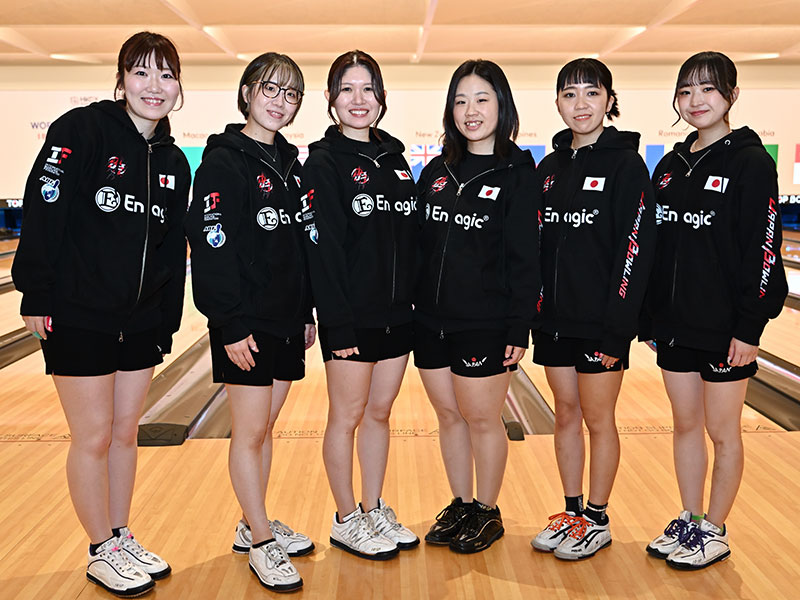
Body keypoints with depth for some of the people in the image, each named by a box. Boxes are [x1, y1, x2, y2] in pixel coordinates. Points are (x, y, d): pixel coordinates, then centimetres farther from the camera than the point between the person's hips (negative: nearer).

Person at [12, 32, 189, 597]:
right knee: (94, 437, 4)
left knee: (126, 433, 14)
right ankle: (102, 552, 22)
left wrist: (168, 319, 11)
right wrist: (38, 297, -15)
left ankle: (122, 538, 30)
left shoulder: (173, 162, 7)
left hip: (141, 323, 6)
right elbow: (44, 214, -13)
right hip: (79, 318, -5)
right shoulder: (82, 130, -10)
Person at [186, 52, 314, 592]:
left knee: (264, 429, 16)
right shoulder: (224, 162, -10)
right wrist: (232, 324, -19)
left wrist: (307, 313, 13)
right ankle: (262, 544, 15)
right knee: (250, 432, 3)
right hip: (247, 325, -7)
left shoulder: (290, 163, 12)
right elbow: (212, 249, -16)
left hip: (287, 322, 7)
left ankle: (255, 526, 30)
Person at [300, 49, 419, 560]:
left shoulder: (395, 157, 11)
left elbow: (412, 239, 13)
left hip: (396, 314, 6)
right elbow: (323, 249, -13)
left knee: (380, 413, 15)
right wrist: (338, 323, -17)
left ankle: (375, 511, 28)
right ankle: (347, 521, 21)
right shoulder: (324, 163, -7)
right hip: (352, 318, -6)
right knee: (347, 417, 6)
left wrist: (418, 302, 8)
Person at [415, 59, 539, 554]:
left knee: (482, 419, 6)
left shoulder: (518, 175, -7)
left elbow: (525, 260, -9)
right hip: (431, 321, 5)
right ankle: (461, 506, 31)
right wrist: (410, 306, 7)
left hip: (484, 325, -5)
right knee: (449, 416, 15)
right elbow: (419, 246, 11)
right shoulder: (437, 172, 9)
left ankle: (487, 512, 25)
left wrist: (518, 330, -13)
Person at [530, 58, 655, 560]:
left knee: (598, 420, 6)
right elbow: (538, 247, 12)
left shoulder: (626, 165, -8)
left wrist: (617, 327, -17)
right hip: (555, 317, 6)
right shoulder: (549, 168, 9)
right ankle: (572, 512, 29)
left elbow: (636, 250, -13)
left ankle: (597, 521, 22)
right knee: (566, 416, 14)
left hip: (599, 321, -6)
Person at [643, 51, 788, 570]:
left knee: (722, 431, 7)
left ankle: (714, 533, 23)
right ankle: (689, 522, 30)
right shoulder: (670, 167, 9)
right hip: (674, 322, 6)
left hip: (724, 326, -6)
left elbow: (762, 250, -13)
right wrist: (649, 314, 9)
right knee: (686, 425, 15)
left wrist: (749, 326, -16)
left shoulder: (750, 163, -9)